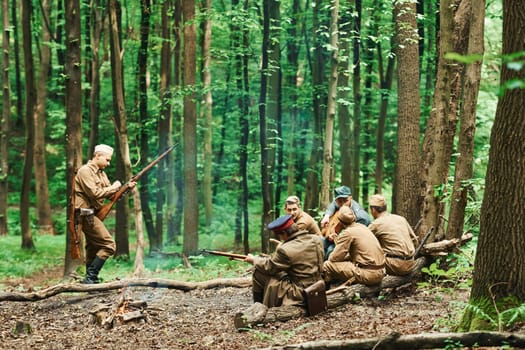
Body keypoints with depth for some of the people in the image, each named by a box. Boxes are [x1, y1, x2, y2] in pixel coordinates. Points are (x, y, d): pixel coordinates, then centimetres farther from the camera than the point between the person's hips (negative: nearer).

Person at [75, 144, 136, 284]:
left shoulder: (101, 172, 17)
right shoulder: (85, 171, -13)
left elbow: (109, 193, 14)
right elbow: (95, 193, -23)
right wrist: (113, 188, -12)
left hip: (92, 214, 10)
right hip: (86, 214, -10)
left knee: (94, 248, 14)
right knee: (108, 245, -14)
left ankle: (90, 281, 20)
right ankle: (90, 277, -12)